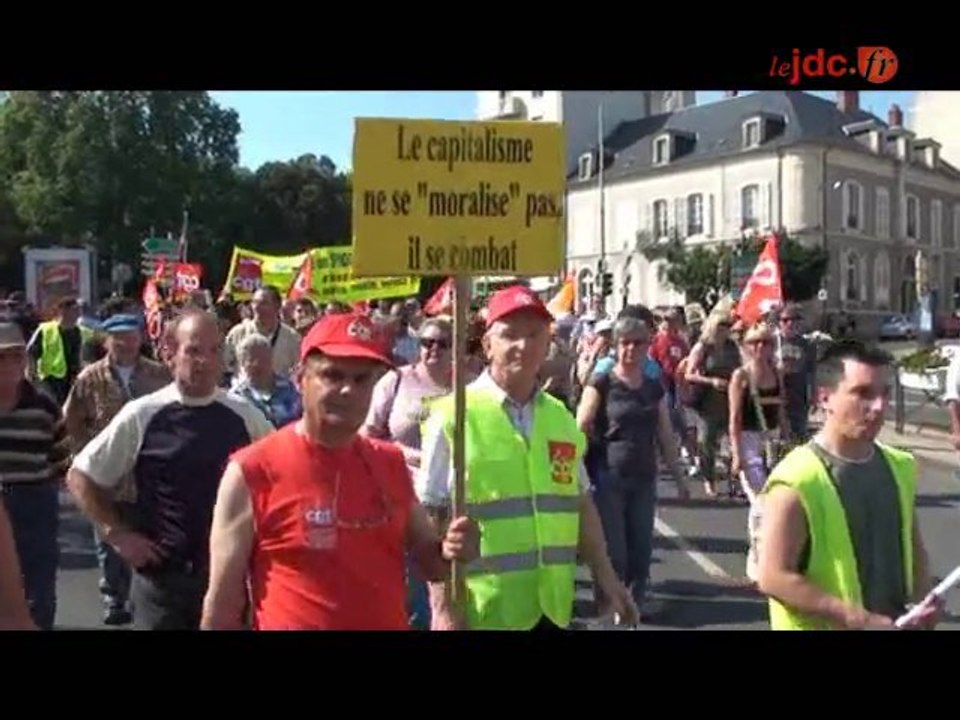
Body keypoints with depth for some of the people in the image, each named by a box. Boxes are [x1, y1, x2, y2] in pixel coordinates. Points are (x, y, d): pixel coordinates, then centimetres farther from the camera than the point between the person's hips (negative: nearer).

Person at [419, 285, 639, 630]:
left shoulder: (561, 417, 6)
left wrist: (605, 577, 12)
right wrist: (443, 607, -12)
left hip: (550, 607, 5)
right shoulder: (453, 417, -11)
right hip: (480, 612, -5)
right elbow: (431, 518, -9)